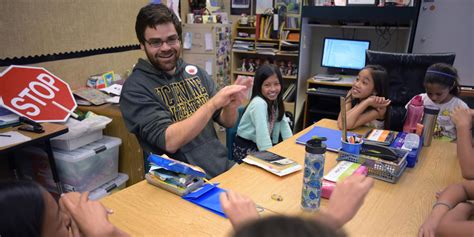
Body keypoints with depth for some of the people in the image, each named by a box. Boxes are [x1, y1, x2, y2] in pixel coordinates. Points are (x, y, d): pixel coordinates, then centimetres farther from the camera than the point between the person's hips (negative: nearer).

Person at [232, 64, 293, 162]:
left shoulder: (276, 101, 1)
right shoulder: (259, 104, -26)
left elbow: (283, 123, 4)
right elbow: (262, 134, -29)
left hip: (260, 147, 8)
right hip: (245, 149, -8)